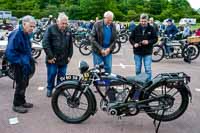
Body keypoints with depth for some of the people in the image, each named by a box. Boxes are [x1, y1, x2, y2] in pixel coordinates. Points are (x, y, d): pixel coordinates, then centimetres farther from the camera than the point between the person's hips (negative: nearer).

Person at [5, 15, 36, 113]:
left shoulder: (26, 34, 7)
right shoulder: (16, 34, -21)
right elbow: (9, 52, -25)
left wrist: (30, 59, 13)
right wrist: (20, 62, -24)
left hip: (26, 64, 9)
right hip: (19, 65, -9)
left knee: (25, 84, 18)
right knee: (20, 85, 0)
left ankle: (22, 101, 33)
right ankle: (16, 105, 16)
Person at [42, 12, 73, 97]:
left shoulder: (68, 30, 7)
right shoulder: (51, 29, -9)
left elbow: (70, 44, 14)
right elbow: (45, 43, -12)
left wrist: (69, 56, 9)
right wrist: (50, 56, -15)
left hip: (64, 58, 4)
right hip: (52, 58, -4)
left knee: (62, 75, 10)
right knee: (52, 74, 3)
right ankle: (49, 89, 22)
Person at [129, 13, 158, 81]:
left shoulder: (151, 29, -2)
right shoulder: (136, 29, 0)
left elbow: (155, 39, 2)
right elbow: (131, 38, 6)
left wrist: (149, 42, -16)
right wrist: (134, 44, -13)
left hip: (147, 53, -2)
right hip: (137, 52, 2)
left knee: (148, 69, -3)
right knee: (137, 70, 11)